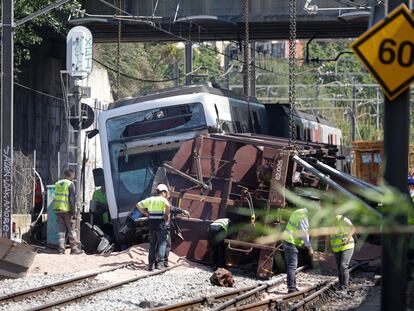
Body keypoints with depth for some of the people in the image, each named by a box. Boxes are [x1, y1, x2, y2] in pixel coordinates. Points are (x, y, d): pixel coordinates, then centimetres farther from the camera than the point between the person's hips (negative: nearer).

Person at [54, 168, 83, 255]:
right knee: (71, 230, 4)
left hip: (57, 209, 6)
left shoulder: (57, 184, 12)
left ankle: (61, 249, 3)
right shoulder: (70, 184, -8)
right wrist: (73, 211, -10)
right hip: (67, 210, -6)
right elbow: (72, 198, -13)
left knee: (61, 230, 8)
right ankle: (74, 249, 7)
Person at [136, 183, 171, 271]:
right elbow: (167, 205, -26)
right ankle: (160, 262, -7)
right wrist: (167, 216, -12)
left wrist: (146, 213, 15)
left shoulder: (150, 199, 13)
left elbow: (138, 205, 17)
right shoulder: (163, 199, -3)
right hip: (160, 223, -5)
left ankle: (151, 263, 8)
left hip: (151, 223, 5)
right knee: (162, 243, 4)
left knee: (152, 244, 12)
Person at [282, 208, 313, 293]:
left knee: (292, 265, 15)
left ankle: (293, 287, 21)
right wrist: (309, 248, -15)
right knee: (292, 266, -11)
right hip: (291, 242, -11)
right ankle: (291, 288, -14)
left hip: (289, 241, 11)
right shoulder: (303, 216, -17)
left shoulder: (299, 212, 15)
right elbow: (304, 233, -19)